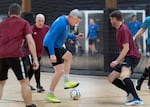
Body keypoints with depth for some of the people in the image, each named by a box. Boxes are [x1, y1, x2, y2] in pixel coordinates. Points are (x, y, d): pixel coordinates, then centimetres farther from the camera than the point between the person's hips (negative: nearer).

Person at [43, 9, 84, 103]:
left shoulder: (66, 21, 5)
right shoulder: (61, 23, -25)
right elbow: (51, 38, -29)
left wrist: (75, 37, 12)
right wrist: (52, 54, -33)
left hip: (57, 46, 11)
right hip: (52, 46, -11)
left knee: (68, 56, 29)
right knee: (60, 71, -10)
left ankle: (67, 82, 26)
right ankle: (50, 95, 0)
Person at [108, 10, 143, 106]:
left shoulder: (123, 29, -14)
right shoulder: (120, 29, 17)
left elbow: (126, 48, -20)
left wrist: (117, 61, -22)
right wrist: (118, 61, 29)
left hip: (132, 57, -11)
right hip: (127, 57, 11)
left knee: (123, 76, -35)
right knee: (111, 78, 9)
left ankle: (136, 99, -34)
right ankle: (131, 92, 13)